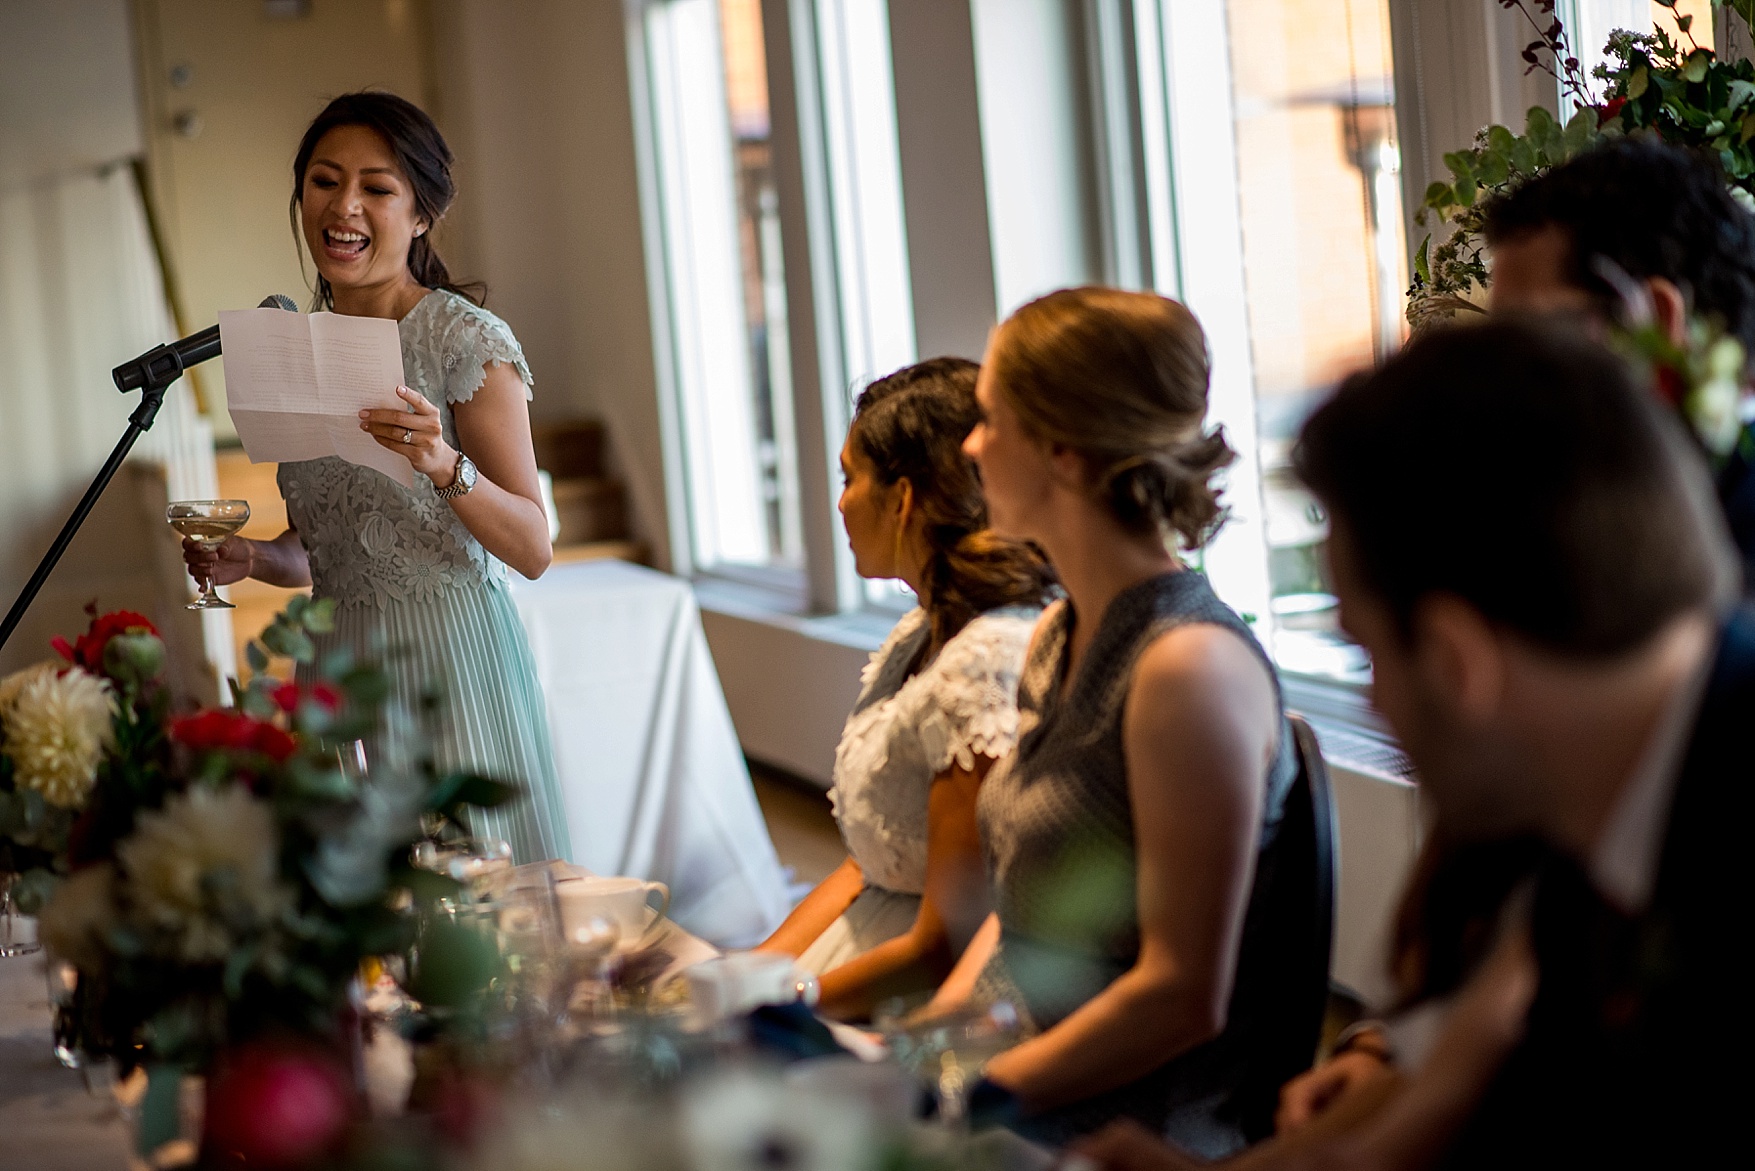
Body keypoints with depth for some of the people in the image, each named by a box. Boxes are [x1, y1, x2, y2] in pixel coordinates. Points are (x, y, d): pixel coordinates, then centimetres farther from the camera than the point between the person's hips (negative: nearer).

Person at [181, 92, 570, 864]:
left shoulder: (466, 340, -7)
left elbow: (533, 550, -11)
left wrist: (444, 466, -27)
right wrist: (249, 560, -1)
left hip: (451, 661, -5)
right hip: (337, 666, 5)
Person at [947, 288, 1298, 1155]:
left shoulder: (1190, 667, -18)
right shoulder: (1060, 638, 10)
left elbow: (1184, 995, -19)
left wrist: (966, 1099, -15)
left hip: (1132, 1132, -8)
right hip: (1025, 1089, 8)